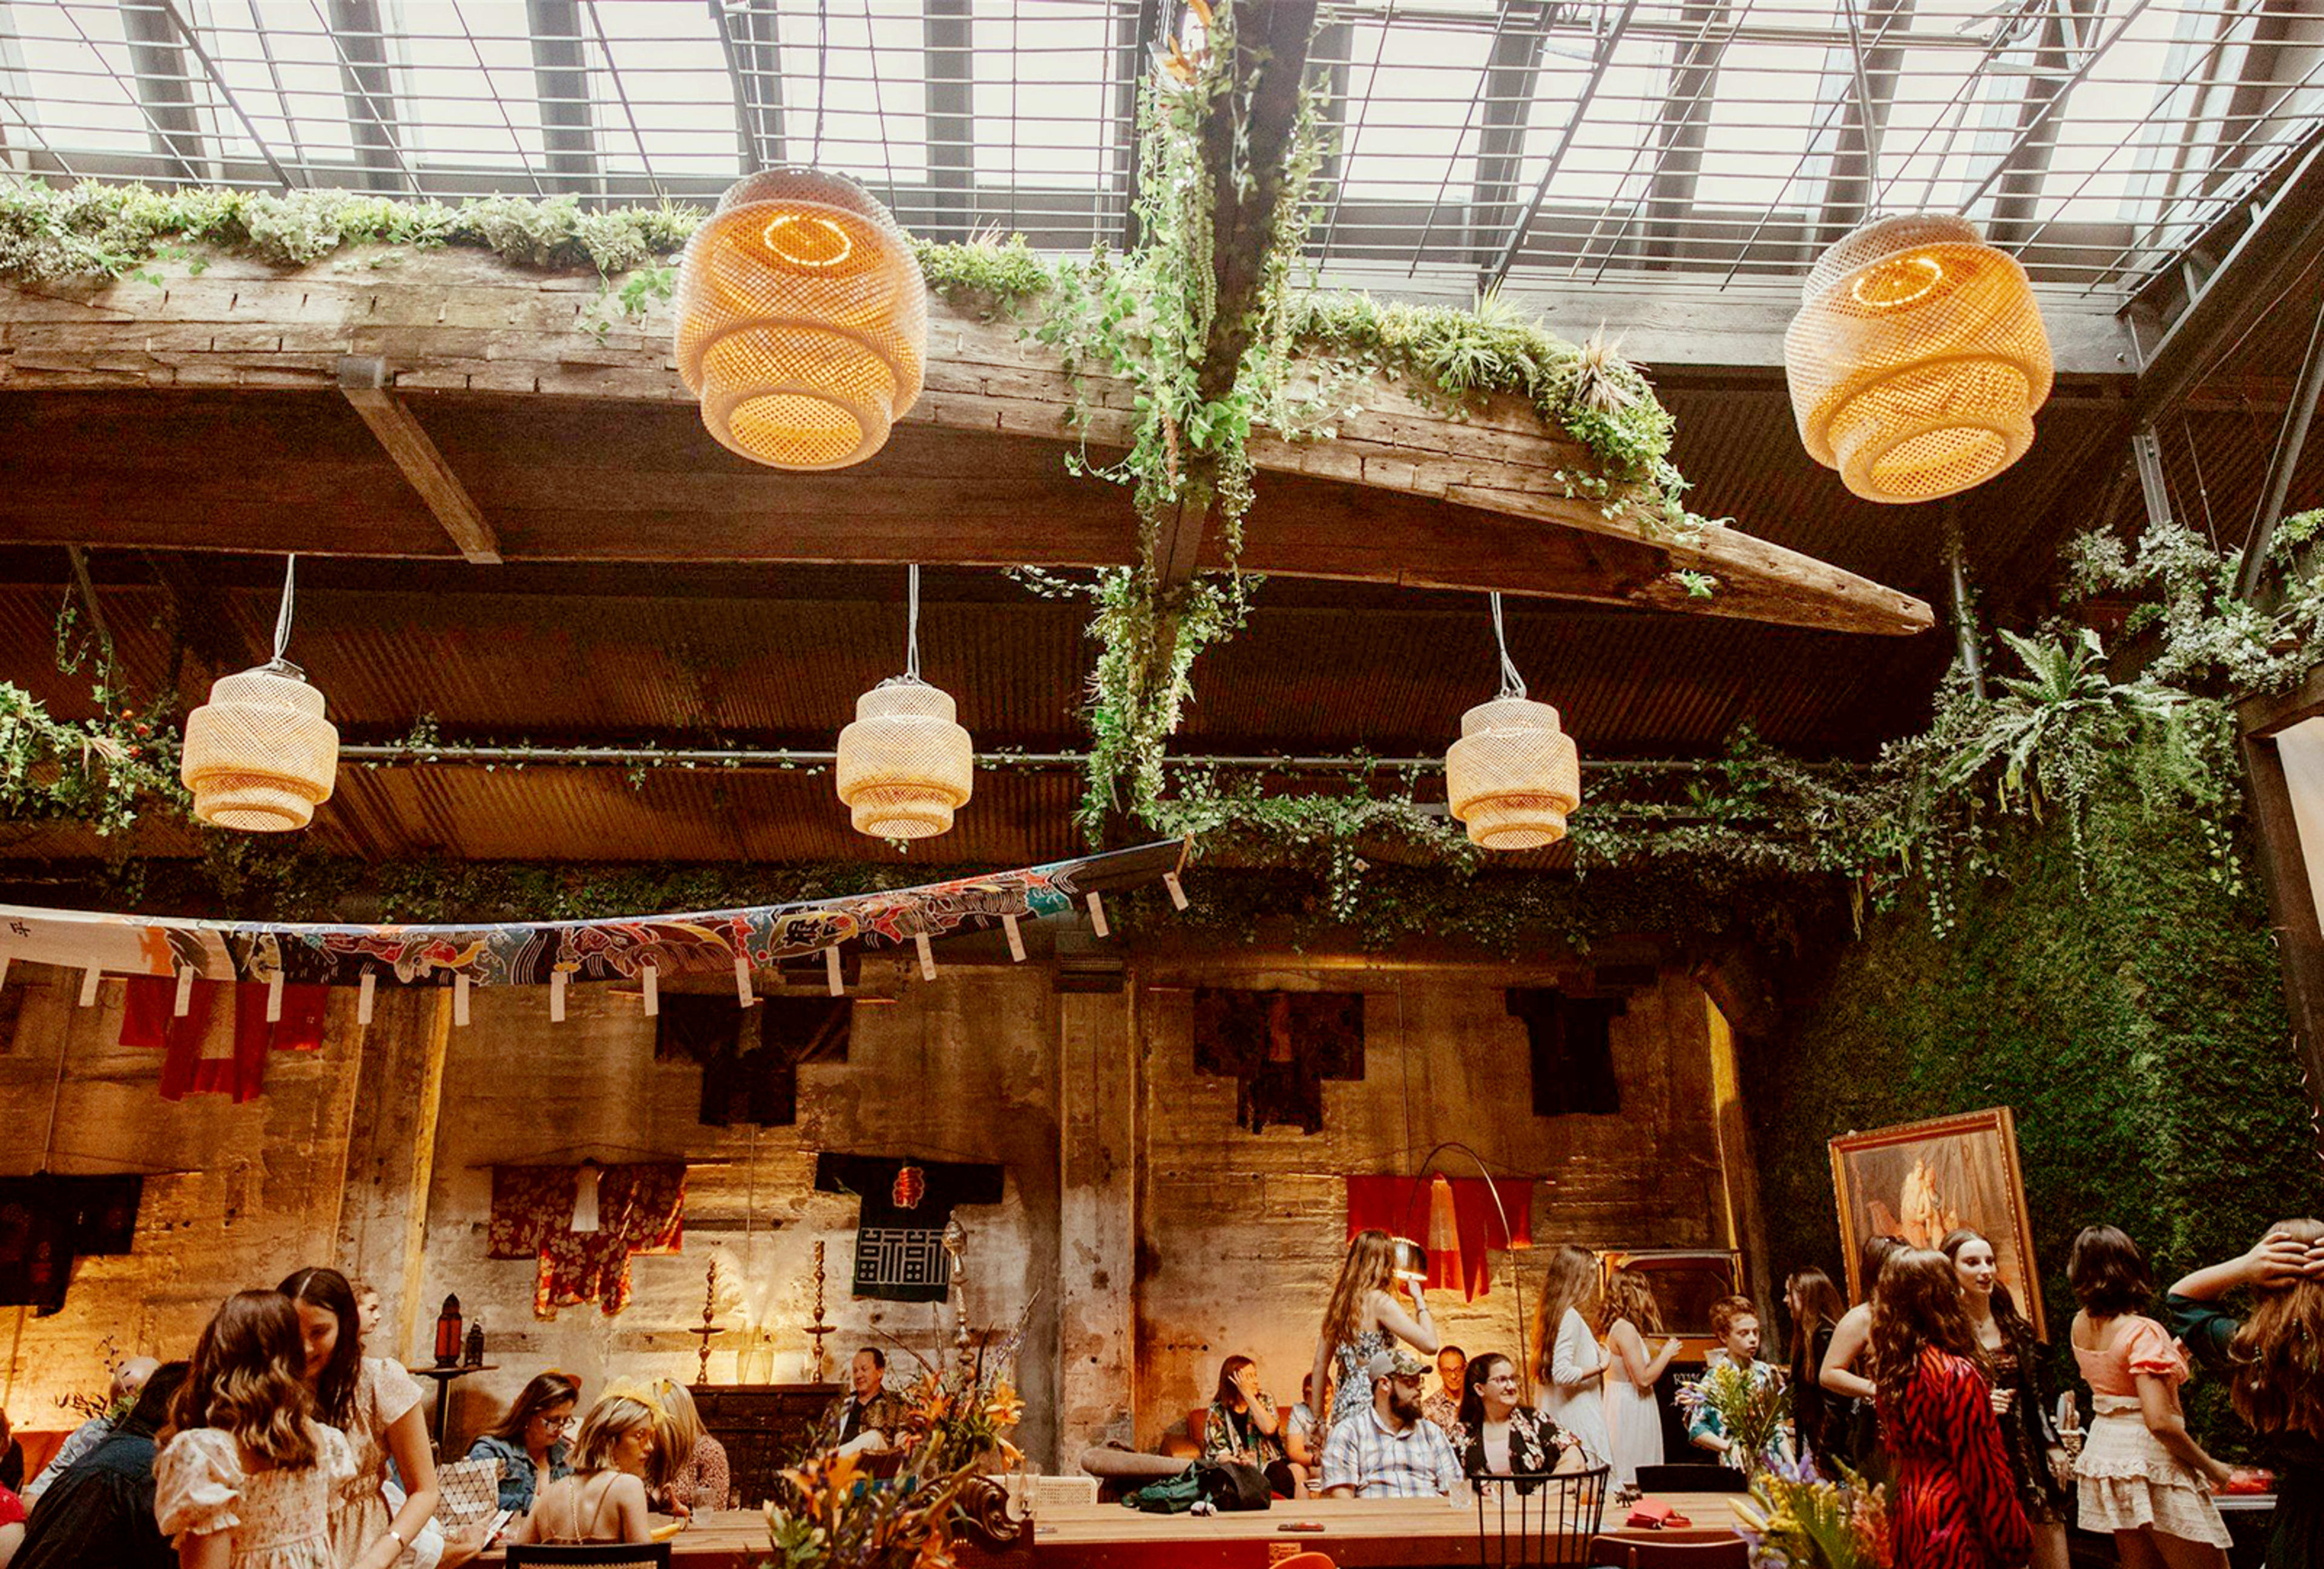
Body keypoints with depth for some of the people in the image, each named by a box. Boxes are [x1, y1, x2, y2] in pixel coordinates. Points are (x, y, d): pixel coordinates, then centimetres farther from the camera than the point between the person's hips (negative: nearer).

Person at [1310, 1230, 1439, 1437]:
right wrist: (1419, 1301, 1)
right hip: (1371, 1406, -8)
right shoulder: (1379, 1301, -10)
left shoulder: (1339, 1301, 11)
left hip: (1342, 1409, 8)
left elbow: (1320, 1366, 15)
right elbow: (1430, 1345, -15)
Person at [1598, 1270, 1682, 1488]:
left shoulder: (1616, 1326, 9)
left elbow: (1637, 1369, 10)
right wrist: (1666, 1355, -8)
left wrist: (1661, 1354, 14)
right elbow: (1643, 1379, -20)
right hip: (1630, 1410, -9)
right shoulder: (1626, 1329, -19)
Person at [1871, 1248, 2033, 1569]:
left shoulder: (1887, 1371, 3)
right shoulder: (1958, 1374, -17)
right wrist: (2014, 1541, -5)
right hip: (1954, 1523, -7)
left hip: (1907, 1522, 7)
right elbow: (1982, 1469, -14)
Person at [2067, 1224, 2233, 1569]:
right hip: (2149, 1462, -8)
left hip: (2104, 1452, 8)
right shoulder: (2142, 1332, -19)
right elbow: (2159, 1422, -25)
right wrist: (2210, 1467, -11)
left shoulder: (2081, 1325, 3)